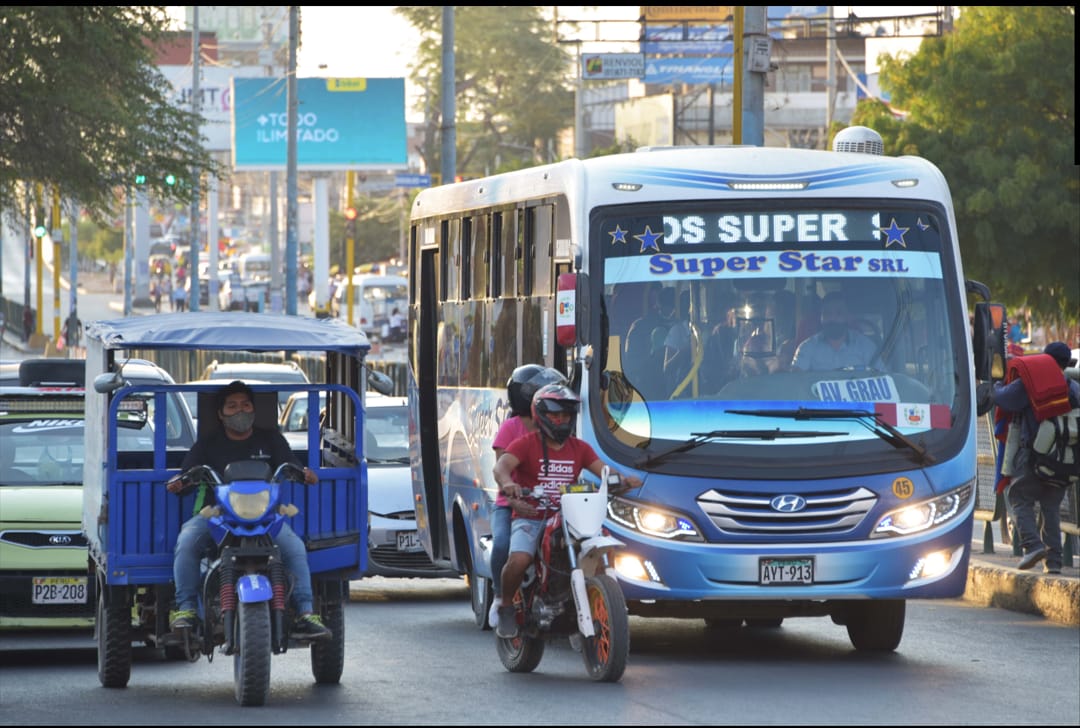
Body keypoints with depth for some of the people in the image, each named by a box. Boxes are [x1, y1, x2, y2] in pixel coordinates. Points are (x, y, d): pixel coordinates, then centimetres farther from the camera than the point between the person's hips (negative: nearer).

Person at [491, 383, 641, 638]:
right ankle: (507, 607, -3)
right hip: (530, 518, -4)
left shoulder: (579, 448, 15)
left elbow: (603, 470, 3)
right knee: (519, 560, -31)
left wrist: (624, 480, -19)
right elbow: (501, 466, -16)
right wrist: (507, 483, -40)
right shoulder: (526, 444, 0)